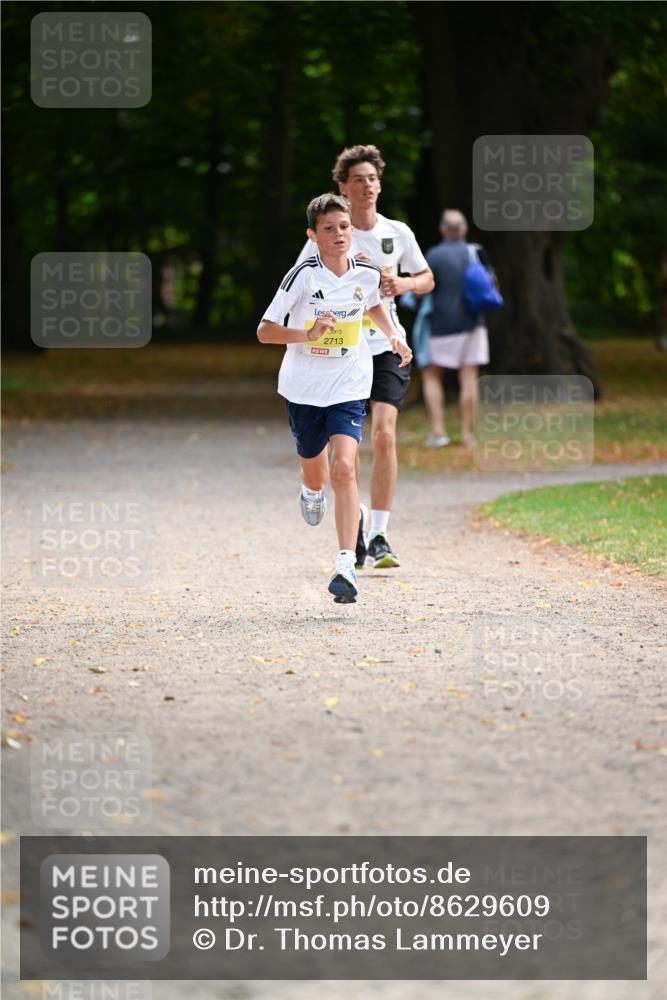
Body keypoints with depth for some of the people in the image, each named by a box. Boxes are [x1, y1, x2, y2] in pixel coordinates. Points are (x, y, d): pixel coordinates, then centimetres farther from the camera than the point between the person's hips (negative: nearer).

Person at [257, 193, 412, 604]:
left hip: (349, 387, 0)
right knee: (315, 472, 17)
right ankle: (312, 493, 58)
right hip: (303, 387, 0)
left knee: (344, 468, -18)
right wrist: (309, 334, -31)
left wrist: (394, 336, 12)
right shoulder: (302, 276, -16)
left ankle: (347, 565, -21)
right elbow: (265, 331, -17)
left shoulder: (367, 274, -4)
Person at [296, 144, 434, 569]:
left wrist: (405, 284, -7)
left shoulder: (398, 233, 4)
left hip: (387, 347, 0)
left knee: (384, 435, -15)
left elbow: (427, 279, 15)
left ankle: (378, 537, -11)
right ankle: (355, 518, 31)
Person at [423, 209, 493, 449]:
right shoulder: (475, 253, 1)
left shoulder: (434, 256, -10)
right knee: (469, 378, 5)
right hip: (472, 323, 3)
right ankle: (467, 435, 3)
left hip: (442, 325, -3)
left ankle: (438, 430, -3)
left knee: (431, 376, 9)